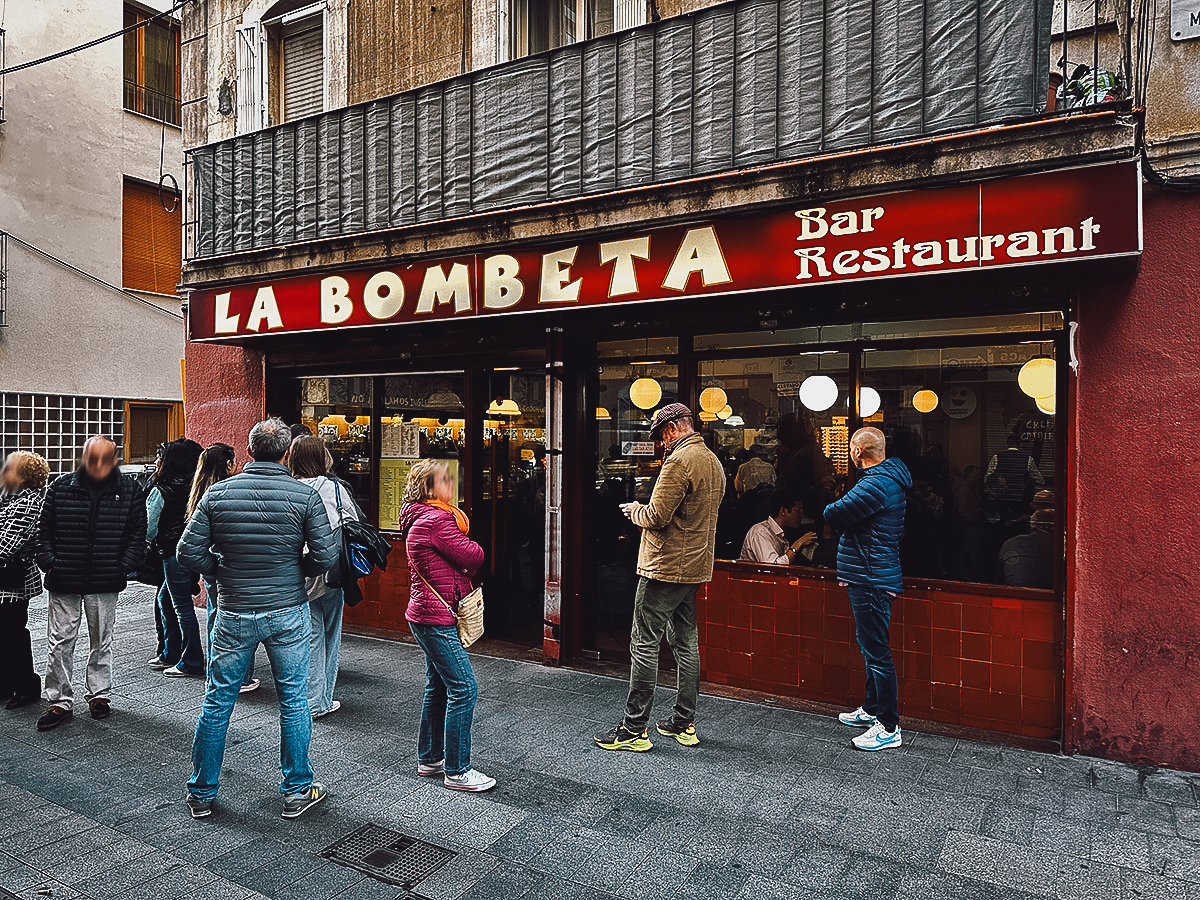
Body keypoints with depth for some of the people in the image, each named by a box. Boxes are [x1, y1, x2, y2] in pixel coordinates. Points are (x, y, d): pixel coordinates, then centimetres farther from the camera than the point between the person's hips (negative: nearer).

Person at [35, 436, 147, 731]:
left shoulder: (129, 490, -1)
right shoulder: (61, 487, -1)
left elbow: (138, 533, 3)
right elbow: (44, 529, 5)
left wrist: (124, 566, -5)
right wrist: (49, 563, -5)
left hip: (105, 584, 0)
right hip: (64, 581, 0)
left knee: (102, 641, 12)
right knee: (60, 642, 4)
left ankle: (99, 694, 27)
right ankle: (60, 701, 16)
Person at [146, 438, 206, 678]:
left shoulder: (161, 491, -13)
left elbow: (149, 529, -7)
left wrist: (155, 543, 13)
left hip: (174, 554, -7)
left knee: (183, 606, 1)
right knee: (165, 600, 22)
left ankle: (192, 664, 9)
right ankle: (171, 654, 30)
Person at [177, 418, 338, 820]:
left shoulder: (217, 493, -4)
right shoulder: (305, 496, -10)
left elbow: (188, 552, -5)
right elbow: (326, 556, -13)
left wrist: (223, 572, 10)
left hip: (234, 615, 2)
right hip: (288, 614, -1)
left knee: (217, 702, 15)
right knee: (293, 702, 11)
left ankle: (201, 793, 28)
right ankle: (298, 790, 22)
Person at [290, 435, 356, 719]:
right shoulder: (333, 487, -9)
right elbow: (354, 525, -2)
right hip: (330, 574, -2)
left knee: (310, 637, 11)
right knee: (330, 635, 14)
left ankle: (311, 701, 15)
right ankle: (324, 700, 20)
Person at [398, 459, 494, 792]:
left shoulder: (422, 518, 15)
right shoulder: (437, 520, -18)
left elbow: (454, 558, 15)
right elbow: (473, 556, -17)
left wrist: (463, 560, -5)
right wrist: (473, 550, 3)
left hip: (426, 615, 11)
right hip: (437, 617, -11)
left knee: (438, 687, 18)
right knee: (463, 689, -6)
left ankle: (429, 759, 29)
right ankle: (457, 771, 2)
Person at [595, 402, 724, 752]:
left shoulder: (679, 460, -17)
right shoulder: (714, 462, 14)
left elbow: (657, 516, -22)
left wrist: (635, 511, -1)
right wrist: (645, 510, 16)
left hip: (665, 566, -10)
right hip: (695, 567, 10)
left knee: (644, 644, -3)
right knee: (685, 642, 15)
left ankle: (634, 730, 3)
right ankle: (684, 724, 23)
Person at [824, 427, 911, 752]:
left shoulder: (876, 485, -20)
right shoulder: (887, 477, 14)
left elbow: (833, 515, -22)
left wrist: (832, 507, 0)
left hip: (872, 581, -11)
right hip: (869, 578, 11)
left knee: (876, 650, -5)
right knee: (871, 647, 20)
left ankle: (888, 727, 3)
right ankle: (872, 709, 34)